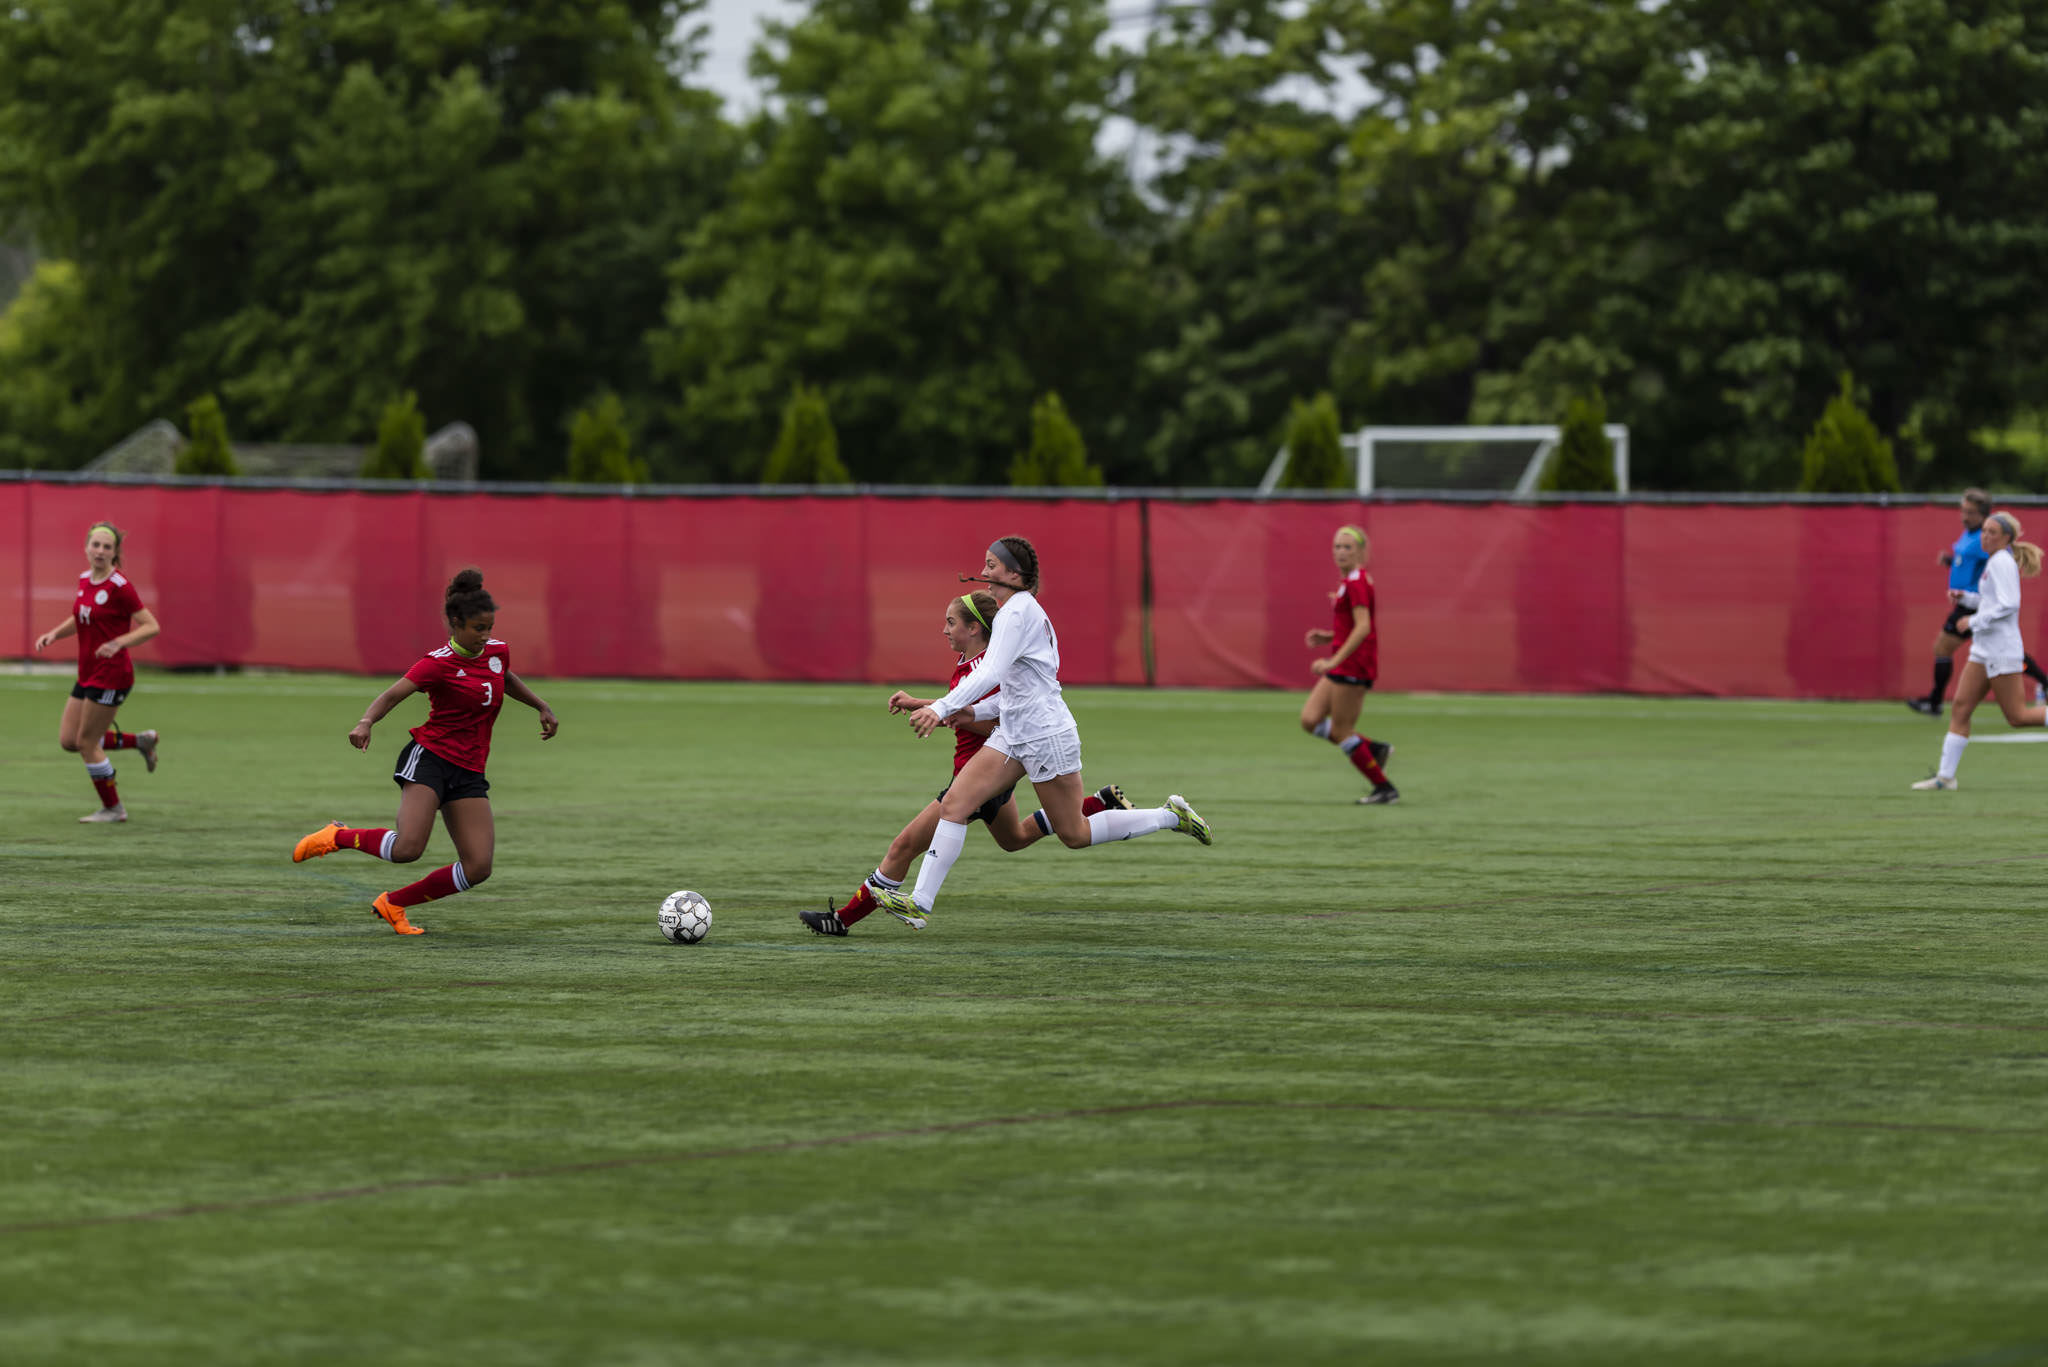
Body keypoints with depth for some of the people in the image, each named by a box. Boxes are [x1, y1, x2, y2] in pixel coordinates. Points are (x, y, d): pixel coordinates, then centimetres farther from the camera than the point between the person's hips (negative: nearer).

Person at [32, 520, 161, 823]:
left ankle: (113, 808, 13)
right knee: (68, 740, 10)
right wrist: (54, 634, 6)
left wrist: (119, 642, -30)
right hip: (88, 673, 8)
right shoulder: (84, 580, 6)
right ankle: (140, 741, 23)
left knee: (86, 742, -3)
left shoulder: (119, 587, -17)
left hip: (112, 674, -8)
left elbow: (152, 626, -17)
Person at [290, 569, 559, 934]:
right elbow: (392, 695, -22)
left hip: (468, 773, 7)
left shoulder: (497, 652, 8)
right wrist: (366, 722, -40)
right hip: (430, 757, -7)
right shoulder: (439, 663, -13)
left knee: (478, 868, -7)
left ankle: (394, 903, 12)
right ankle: (337, 837, 3)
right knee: (408, 847, -26)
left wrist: (542, 707, 32)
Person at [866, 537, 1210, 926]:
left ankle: (1171, 815, 18)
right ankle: (921, 899, -7)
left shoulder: (1017, 612, -18)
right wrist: (974, 712, 13)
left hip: (1046, 735, -10)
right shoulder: (1026, 610, 12)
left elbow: (991, 673, -31)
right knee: (954, 803, -4)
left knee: (1074, 835, 3)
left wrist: (942, 708, -39)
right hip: (1014, 735, 10)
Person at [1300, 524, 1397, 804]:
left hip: (1354, 665, -10)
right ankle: (1374, 749, 13)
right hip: (1342, 665, 10)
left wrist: (1334, 661, -26)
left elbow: (1363, 627, -24)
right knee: (1310, 720, 6)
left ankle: (1384, 788, 5)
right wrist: (1328, 637, 11)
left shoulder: (1356, 582, -15)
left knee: (1341, 730, -4)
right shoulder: (1349, 581, 15)